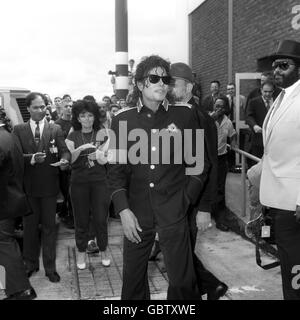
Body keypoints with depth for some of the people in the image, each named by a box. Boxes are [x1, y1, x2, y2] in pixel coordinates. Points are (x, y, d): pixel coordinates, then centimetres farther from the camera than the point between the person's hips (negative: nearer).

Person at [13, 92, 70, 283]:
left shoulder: (55, 129, 3)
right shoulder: (19, 130, 3)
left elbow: (64, 151, -4)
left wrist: (64, 160, -26)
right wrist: (31, 158, -22)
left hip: (49, 185, 0)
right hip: (28, 186, 1)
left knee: (49, 226, 7)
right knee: (30, 226, 13)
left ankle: (50, 267, 19)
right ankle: (30, 264, 30)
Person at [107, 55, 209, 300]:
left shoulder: (184, 116, 3)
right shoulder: (122, 121, 4)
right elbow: (115, 169, 4)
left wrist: (186, 199, 1)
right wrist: (123, 210, -5)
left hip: (174, 212, -1)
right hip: (136, 213, 2)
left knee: (182, 280, 3)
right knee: (132, 278, 11)